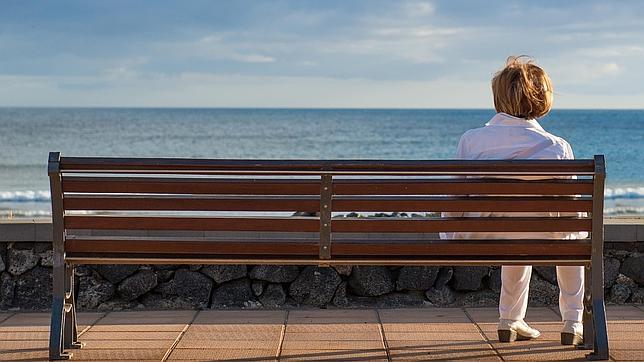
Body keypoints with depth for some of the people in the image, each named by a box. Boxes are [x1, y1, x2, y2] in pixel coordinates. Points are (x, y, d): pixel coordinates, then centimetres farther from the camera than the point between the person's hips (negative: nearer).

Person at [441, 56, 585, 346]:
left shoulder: (470, 139, -5)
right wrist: (578, 232, 17)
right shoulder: (556, 147, -11)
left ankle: (510, 321, 44)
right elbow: (571, 215, -5)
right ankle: (573, 324, 36)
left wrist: (451, 237, 17)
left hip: (477, 245, 3)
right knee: (574, 240, 34)